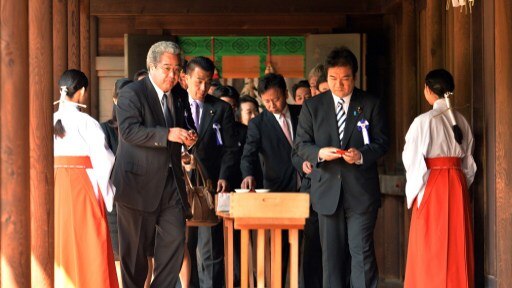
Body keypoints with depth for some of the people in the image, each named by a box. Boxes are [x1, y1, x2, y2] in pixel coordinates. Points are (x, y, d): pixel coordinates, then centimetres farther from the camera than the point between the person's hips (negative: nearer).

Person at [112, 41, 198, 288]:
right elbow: (129, 130, -22)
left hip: (170, 183, 6)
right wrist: (167, 135, -28)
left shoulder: (175, 99, 16)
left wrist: (186, 138, 6)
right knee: (135, 248, 1)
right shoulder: (131, 93, -7)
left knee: (175, 240, -2)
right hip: (139, 183, -6)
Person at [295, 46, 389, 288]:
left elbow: (382, 142, 2)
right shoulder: (312, 106, 7)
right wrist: (319, 153, -15)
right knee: (332, 254, 7)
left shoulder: (372, 105, 3)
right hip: (327, 190, 2)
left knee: (362, 251, -7)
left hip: (361, 191, -2)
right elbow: (301, 144, 7)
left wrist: (362, 155, -18)